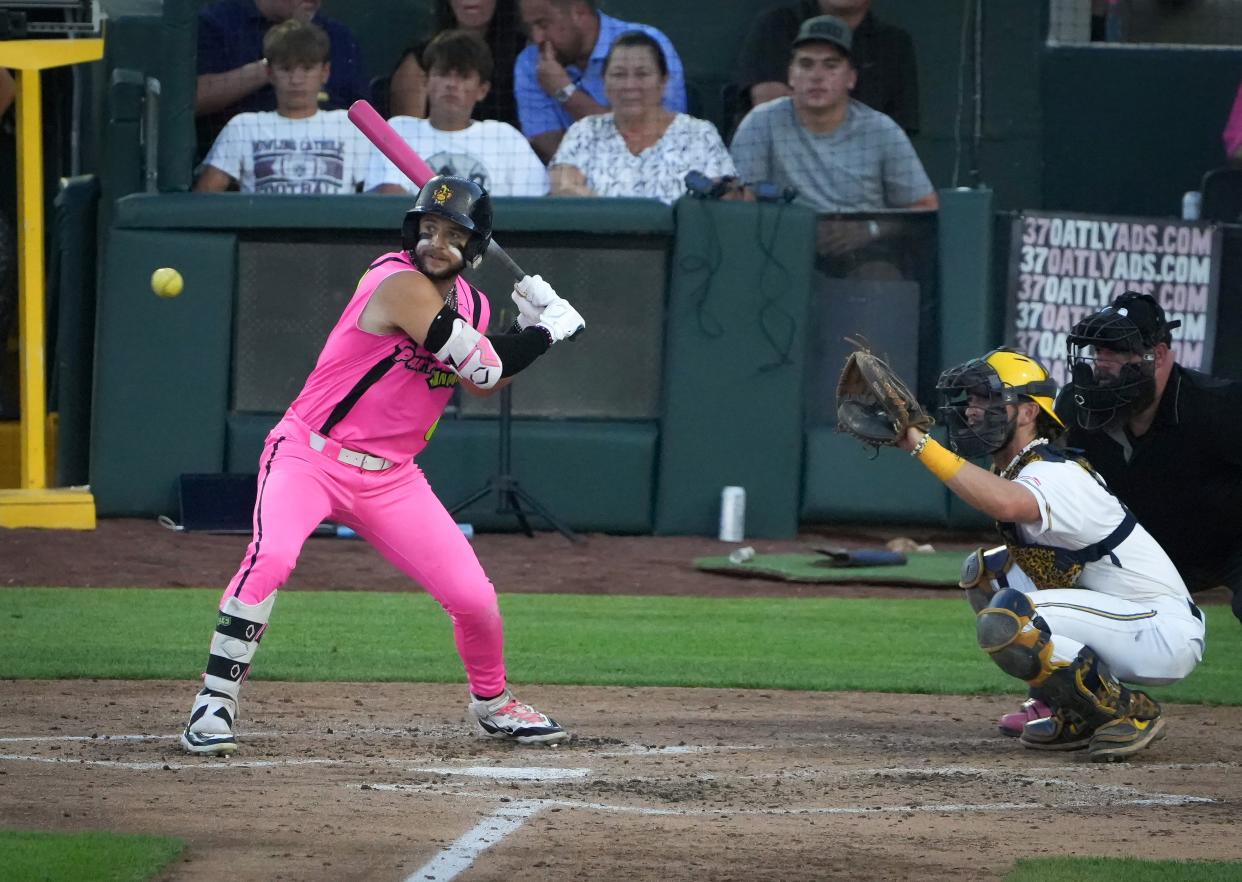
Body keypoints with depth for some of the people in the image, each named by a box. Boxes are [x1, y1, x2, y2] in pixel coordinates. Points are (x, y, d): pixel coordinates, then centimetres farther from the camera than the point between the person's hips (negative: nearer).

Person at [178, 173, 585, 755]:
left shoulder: (471, 305, 6)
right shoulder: (400, 283, -19)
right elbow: (483, 370, -20)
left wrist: (531, 326, 4)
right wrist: (549, 332, -8)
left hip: (391, 477, 7)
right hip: (309, 458, -7)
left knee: (474, 597, 2)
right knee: (269, 559, -31)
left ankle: (493, 705, 30)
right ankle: (214, 705, -22)